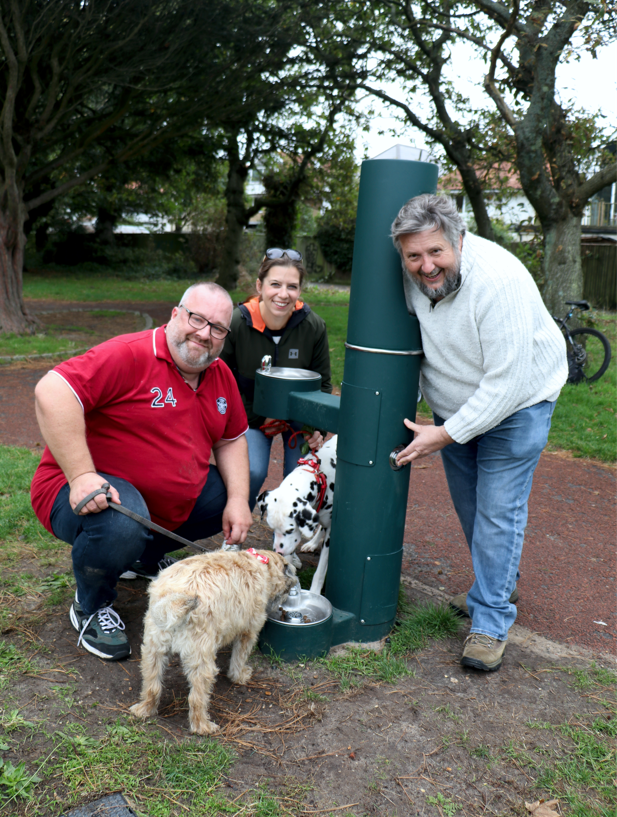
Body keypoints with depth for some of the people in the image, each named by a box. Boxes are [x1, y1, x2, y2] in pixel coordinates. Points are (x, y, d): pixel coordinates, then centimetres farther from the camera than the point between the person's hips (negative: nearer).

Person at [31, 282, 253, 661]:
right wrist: (81, 475, -37)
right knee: (121, 525, -38)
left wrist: (239, 501, -1)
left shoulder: (221, 377, 4)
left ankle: (146, 556, 26)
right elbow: (52, 392, -33)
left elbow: (231, 440, 14)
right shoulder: (130, 355, -22)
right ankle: (90, 607, -3)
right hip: (95, 491, -8)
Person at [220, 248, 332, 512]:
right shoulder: (236, 323, -22)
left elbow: (322, 383, -4)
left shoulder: (314, 327, -18)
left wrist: (318, 427, -19)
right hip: (250, 412, -1)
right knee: (252, 471, -20)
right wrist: (256, 418, -11)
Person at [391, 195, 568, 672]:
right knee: (469, 507, 14)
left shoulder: (499, 280, -33)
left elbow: (507, 381, -31)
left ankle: (490, 623, 5)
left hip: (517, 401, -6)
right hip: (455, 405, 6)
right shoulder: (411, 275, -13)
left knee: (499, 511, -8)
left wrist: (446, 435, -26)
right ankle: (501, 585, 37)